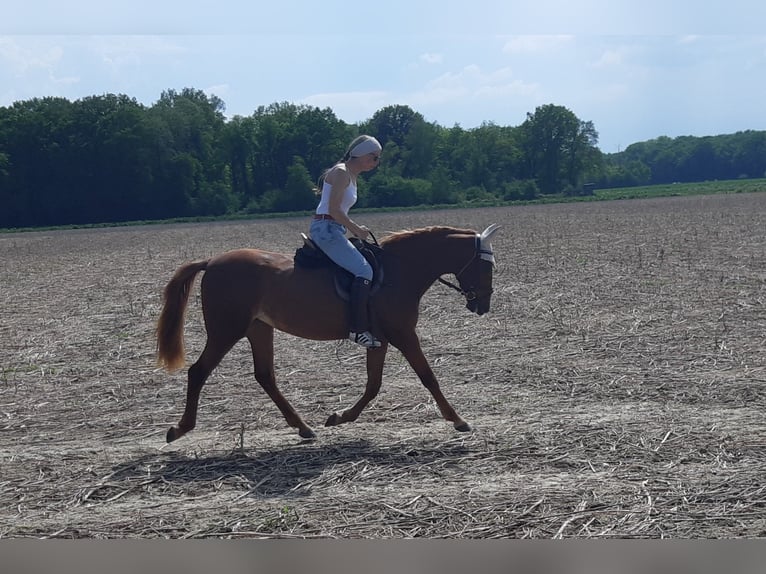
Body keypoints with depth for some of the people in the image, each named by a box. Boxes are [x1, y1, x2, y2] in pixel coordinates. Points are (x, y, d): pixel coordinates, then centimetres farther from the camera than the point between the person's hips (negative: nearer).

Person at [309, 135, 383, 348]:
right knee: (364, 271, -20)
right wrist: (356, 229, -12)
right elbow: (333, 209, -18)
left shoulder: (351, 176, 20)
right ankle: (358, 329, -23)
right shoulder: (341, 172, -10)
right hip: (326, 229, -11)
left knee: (364, 268, 13)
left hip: (333, 230, 11)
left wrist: (355, 228, 11)